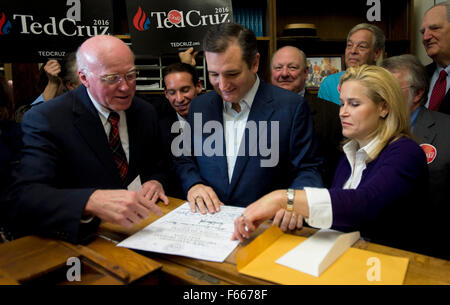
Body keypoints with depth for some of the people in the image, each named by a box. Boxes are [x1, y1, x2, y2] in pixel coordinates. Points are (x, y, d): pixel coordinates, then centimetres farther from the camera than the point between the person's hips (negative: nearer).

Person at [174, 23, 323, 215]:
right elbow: (184, 159, 15)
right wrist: (193, 184, -7)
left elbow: (307, 170, -2)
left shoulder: (291, 107, -4)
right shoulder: (199, 106, 9)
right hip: (207, 221, 3)